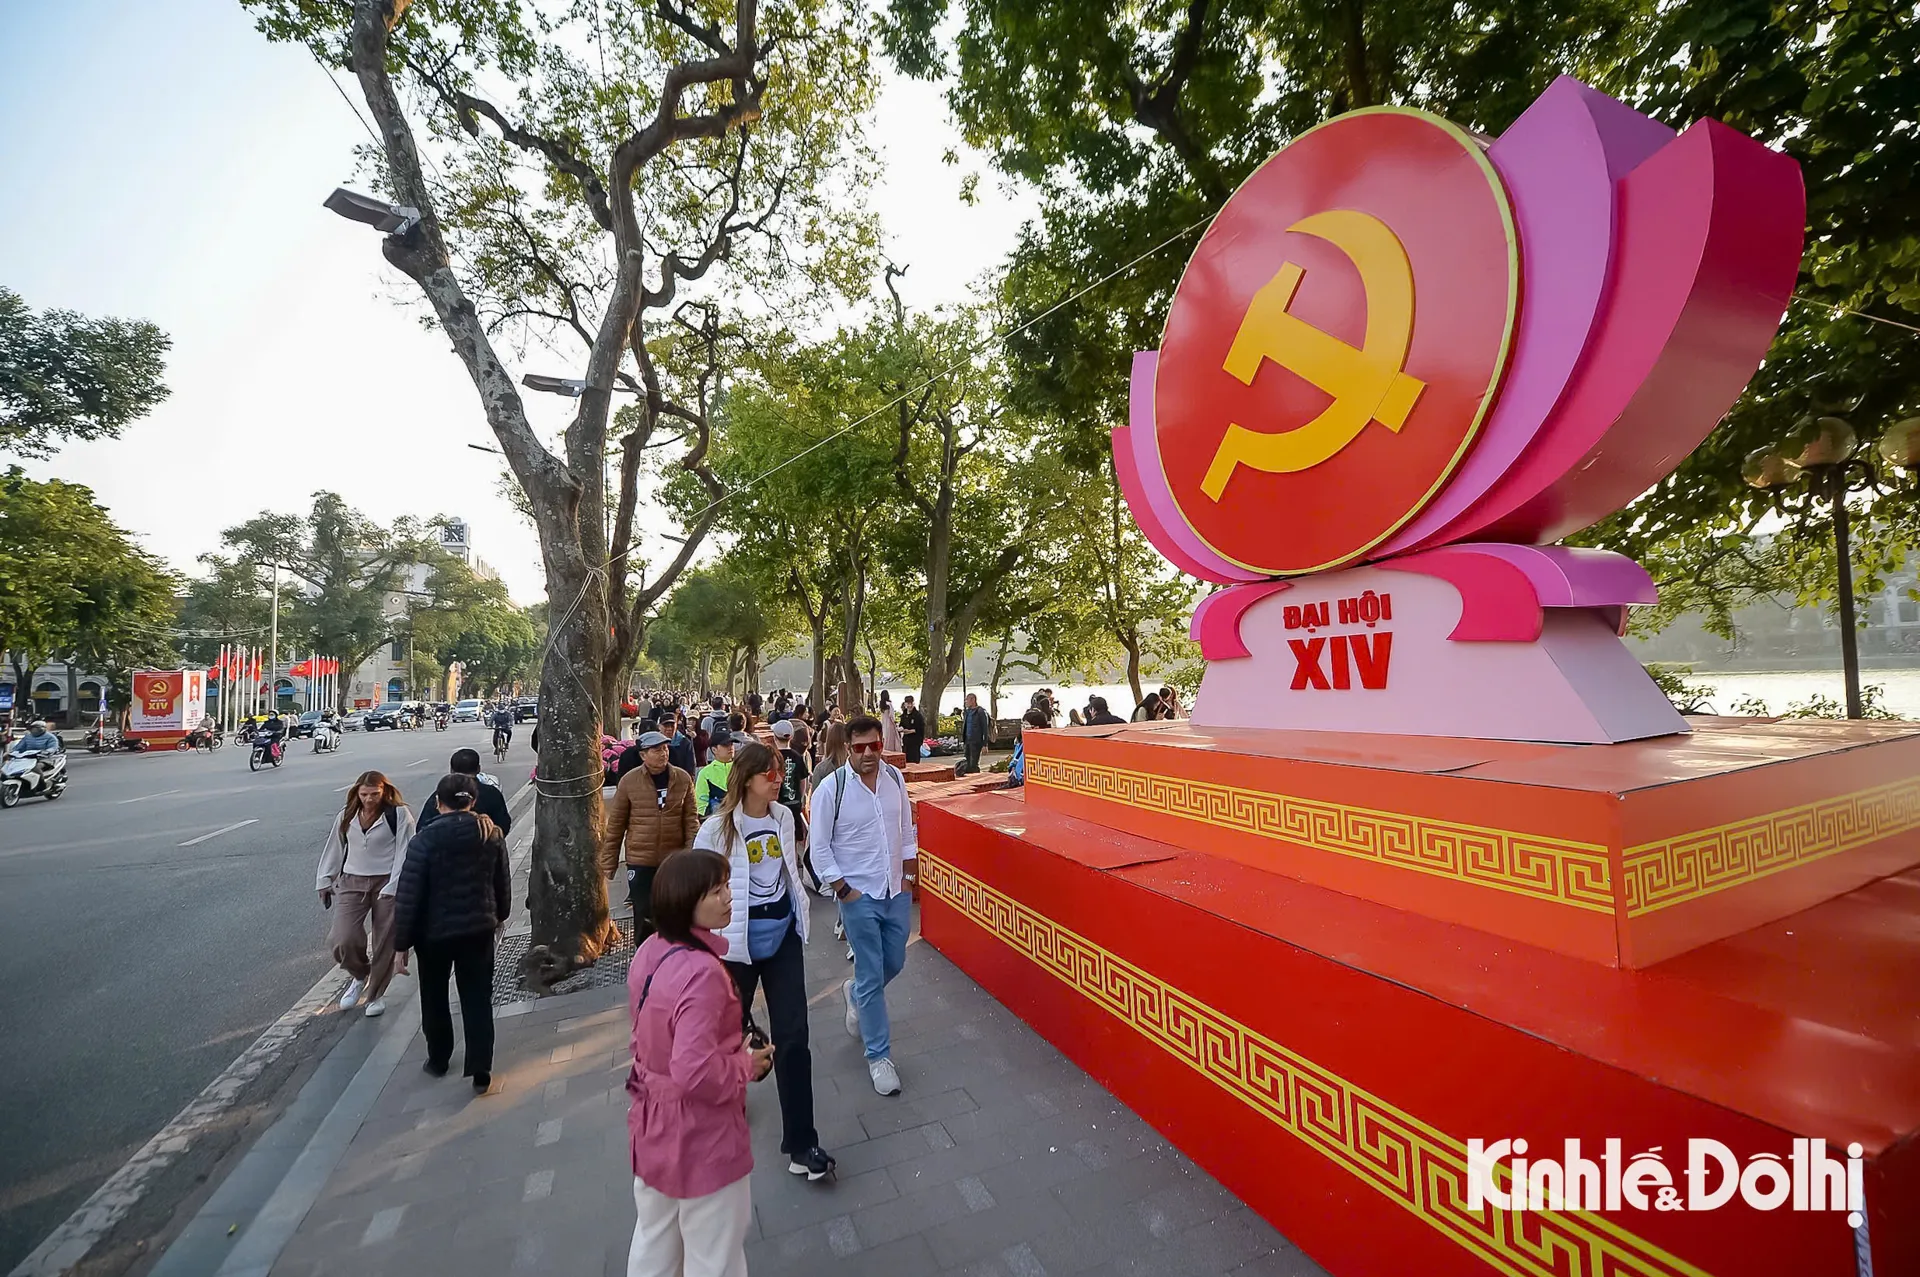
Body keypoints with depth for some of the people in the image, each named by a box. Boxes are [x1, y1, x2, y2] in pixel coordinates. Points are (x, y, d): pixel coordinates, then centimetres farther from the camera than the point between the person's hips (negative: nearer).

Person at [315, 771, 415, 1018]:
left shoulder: (398, 814, -10)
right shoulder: (347, 815, 6)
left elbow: (404, 853, -12)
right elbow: (334, 848, 17)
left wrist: (395, 887, -18)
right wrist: (324, 881, 17)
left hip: (386, 883, -4)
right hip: (352, 883, 4)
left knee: (384, 943, 5)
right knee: (342, 939, -9)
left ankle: (376, 994, 27)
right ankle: (359, 975, 24)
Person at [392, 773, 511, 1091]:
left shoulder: (424, 840, -15)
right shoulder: (492, 833, -5)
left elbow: (407, 897, -14)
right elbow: (502, 883, 5)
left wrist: (401, 943, -4)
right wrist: (499, 916, 21)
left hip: (434, 932, -2)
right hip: (479, 928, 2)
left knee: (434, 998, 21)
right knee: (478, 1000, 9)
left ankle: (439, 1059, 37)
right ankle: (481, 1070, 9)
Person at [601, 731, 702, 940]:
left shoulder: (683, 779, -4)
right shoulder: (629, 781, -7)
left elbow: (691, 819, -1)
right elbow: (615, 825, -1)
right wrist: (608, 863, 2)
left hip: (674, 860, 1)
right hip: (640, 860, -1)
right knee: (644, 915, 8)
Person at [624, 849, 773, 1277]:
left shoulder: (650, 951, -6)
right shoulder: (702, 972, -34)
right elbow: (696, 1072, -34)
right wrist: (746, 1065, -17)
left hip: (652, 1123, 8)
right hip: (700, 1136, -8)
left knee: (654, 1240, 29)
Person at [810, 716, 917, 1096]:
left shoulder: (895, 777, -3)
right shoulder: (831, 788, -16)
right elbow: (819, 847, -10)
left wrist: (906, 871, 7)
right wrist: (843, 890, -11)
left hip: (896, 891, 5)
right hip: (859, 895, -4)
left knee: (894, 962, 18)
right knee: (872, 976, 3)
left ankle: (855, 994, 50)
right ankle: (879, 1056, 22)